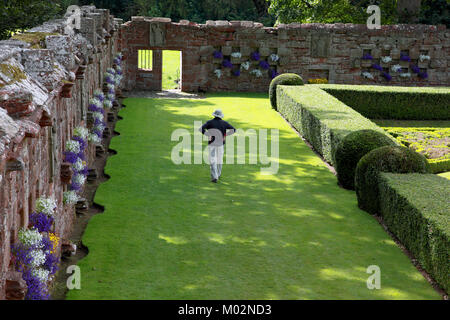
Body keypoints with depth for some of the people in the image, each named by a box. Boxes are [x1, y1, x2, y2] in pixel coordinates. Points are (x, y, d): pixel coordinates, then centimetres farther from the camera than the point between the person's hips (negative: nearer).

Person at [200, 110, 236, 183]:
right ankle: (218, 174, 34)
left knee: (213, 160, -3)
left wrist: (208, 134, -10)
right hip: (220, 143, 2)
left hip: (212, 143, -2)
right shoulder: (224, 123, 0)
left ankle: (214, 177, -16)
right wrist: (225, 134, 2)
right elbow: (233, 130, -1)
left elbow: (201, 129, -17)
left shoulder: (210, 122, -5)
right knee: (219, 159, 19)